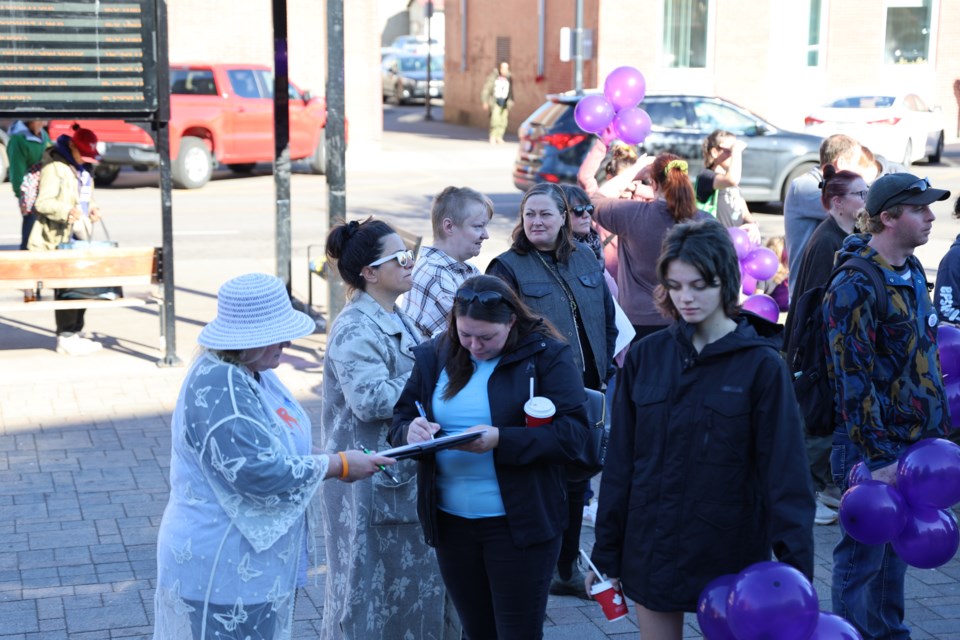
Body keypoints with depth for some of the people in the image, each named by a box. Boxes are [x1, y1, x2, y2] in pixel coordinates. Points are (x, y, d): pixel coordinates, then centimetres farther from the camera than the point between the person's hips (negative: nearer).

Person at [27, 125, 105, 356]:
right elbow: (43, 203, -17)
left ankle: (75, 333, 20)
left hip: (80, 238, 9)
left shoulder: (82, 170, 18)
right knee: (66, 288, -11)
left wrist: (91, 208, 9)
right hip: (58, 240, -9)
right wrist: (66, 211, -32)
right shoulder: (55, 167, -11)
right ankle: (66, 339, -7)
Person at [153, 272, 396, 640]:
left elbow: (281, 445, 18)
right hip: (222, 570, -10)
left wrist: (333, 459, 0)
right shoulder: (218, 388, -23)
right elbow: (260, 471, -27)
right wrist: (339, 465, -16)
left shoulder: (253, 374, 8)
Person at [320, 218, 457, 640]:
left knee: (413, 573, 17)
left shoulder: (396, 319, 12)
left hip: (405, 472, 10)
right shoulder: (355, 330, -19)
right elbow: (372, 398, -29)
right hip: (372, 478, -10)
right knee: (374, 582, 2)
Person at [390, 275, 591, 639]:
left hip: (520, 523, -4)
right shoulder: (435, 356, 5)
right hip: (451, 523, 4)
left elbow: (572, 434, -15)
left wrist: (502, 440, -28)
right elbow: (400, 418, 11)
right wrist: (410, 431, -14)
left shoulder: (547, 355, -8)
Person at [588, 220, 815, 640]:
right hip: (650, 553, 3)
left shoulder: (762, 365, -7)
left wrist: (795, 568, -15)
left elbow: (784, 472, -10)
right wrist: (606, 553, 5)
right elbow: (620, 461, 5)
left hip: (729, 557, -3)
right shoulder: (645, 356, 1)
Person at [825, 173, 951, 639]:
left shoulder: (912, 272, 10)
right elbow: (853, 380, -21)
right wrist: (877, 457, -21)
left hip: (913, 442, 9)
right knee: (862, 554, 3)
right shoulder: (855, 287, -19)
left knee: (895, 548, 20)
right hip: (874, 448, -9)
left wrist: (937, 426, 19)